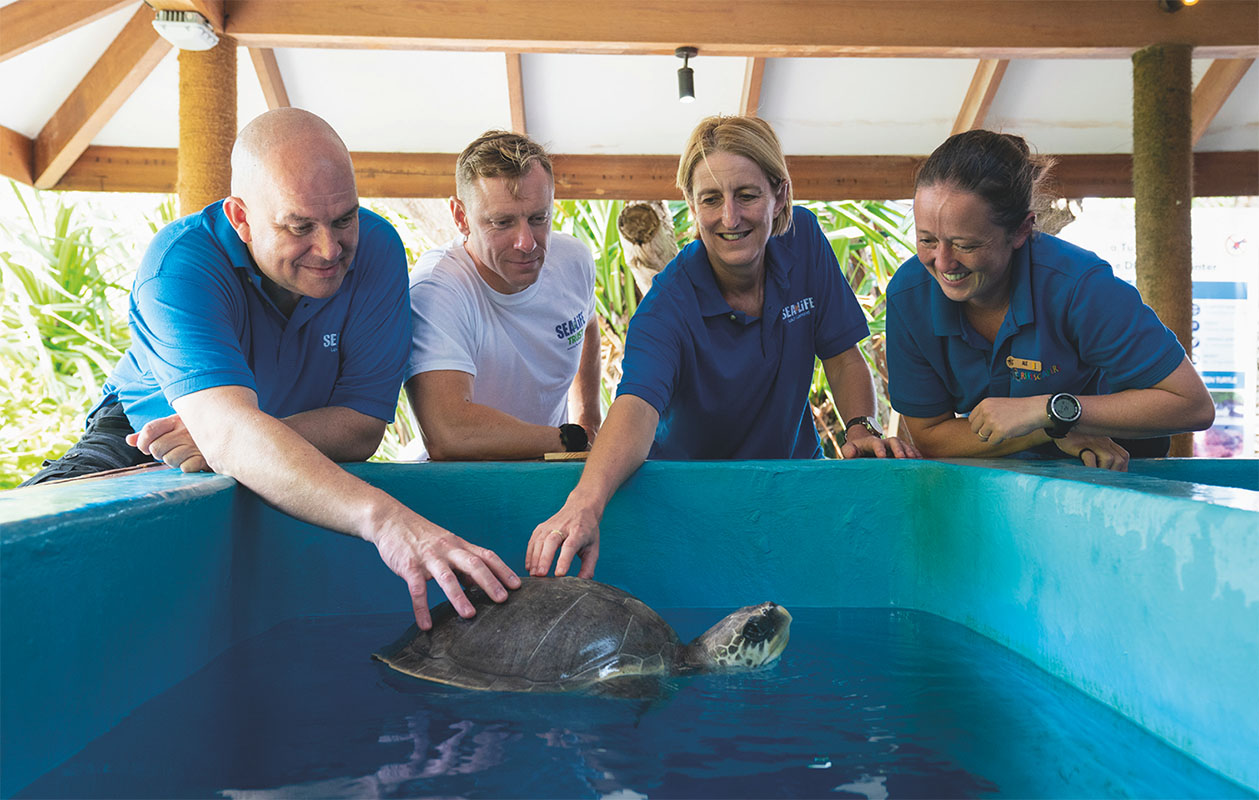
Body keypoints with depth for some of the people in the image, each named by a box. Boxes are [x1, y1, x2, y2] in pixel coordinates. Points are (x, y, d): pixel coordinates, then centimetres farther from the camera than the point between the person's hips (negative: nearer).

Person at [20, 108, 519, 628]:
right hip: (140, 436, -2)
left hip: (306, 466, 3)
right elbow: (229, 432, -47)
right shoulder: (179, 263, -30)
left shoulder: (375, 249, -19)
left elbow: (363, 427, -20)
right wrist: (383, 517, -62)